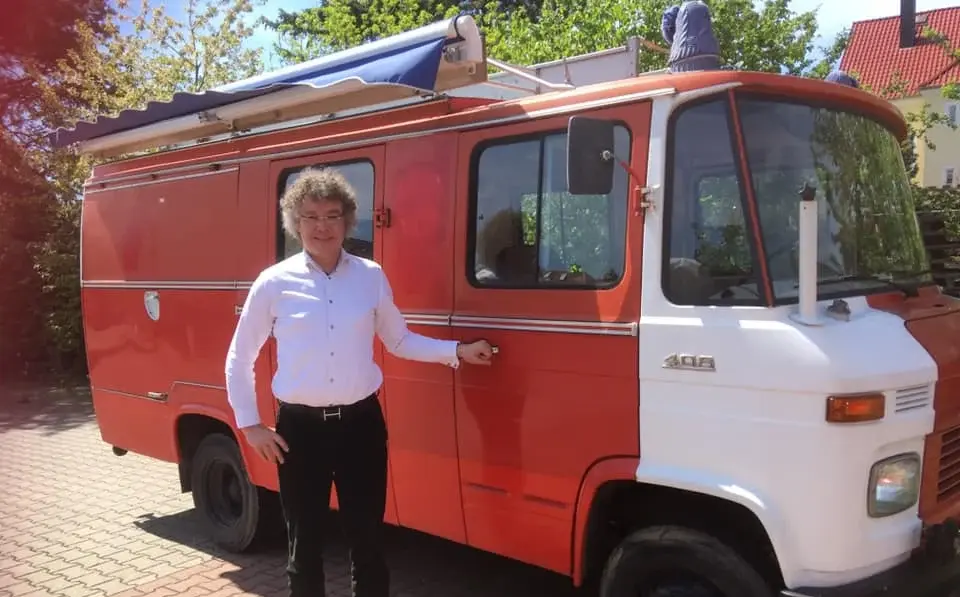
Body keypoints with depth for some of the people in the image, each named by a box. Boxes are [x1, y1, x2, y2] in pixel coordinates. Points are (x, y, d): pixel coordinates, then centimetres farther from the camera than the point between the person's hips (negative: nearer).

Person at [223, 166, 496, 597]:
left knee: (367, 540, 10)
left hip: (361, 423, 1)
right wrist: (249, 424, 2)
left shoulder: (371, 276, 2)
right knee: (304, 543, 13)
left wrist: (458, 352, 6)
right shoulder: (274, 282, -2)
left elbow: (399, 341, 13)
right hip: (300, 428, -1)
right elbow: (239, 359, 6)